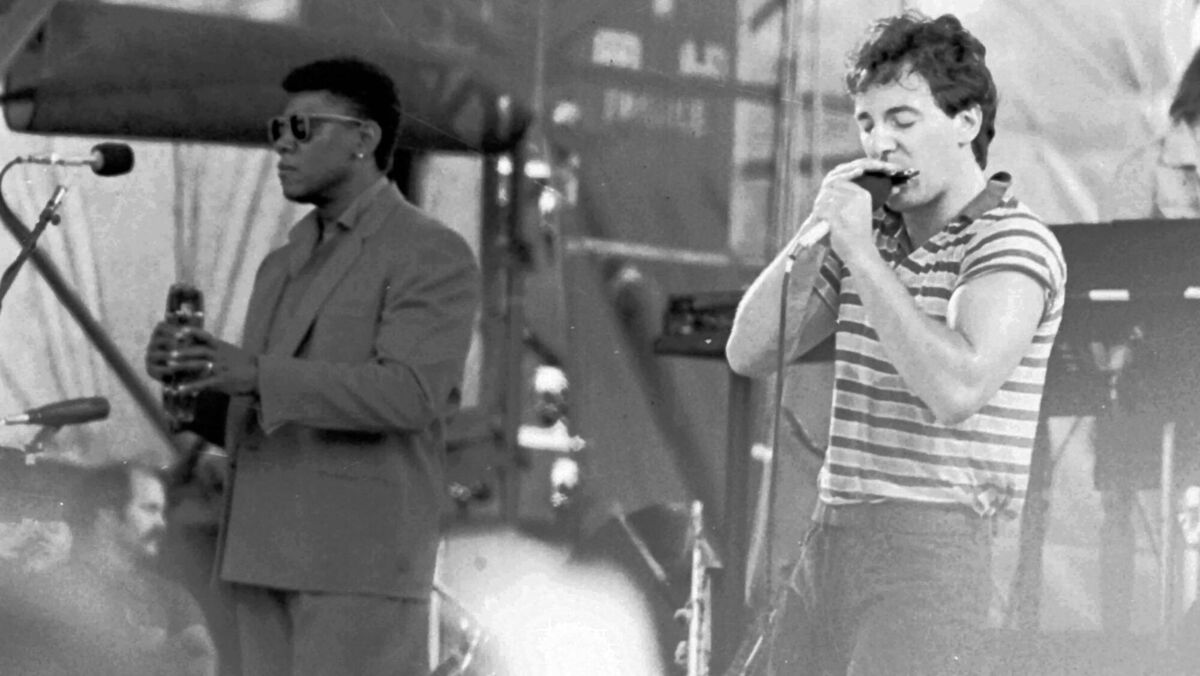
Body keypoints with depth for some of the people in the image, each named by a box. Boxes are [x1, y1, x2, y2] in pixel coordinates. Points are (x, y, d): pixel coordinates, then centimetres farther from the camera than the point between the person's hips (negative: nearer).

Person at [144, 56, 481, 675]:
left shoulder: (434, 255, -4)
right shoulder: (285, 265, 21)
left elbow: (409, 393, -19)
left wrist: (258, 376, -27)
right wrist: (192, 376, 0)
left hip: (363, 556, -8)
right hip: (266, 554, 8)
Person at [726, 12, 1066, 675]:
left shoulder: (1012, 244, -10)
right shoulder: (871, 233, 13)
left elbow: (956, 391, -26)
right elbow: (750, 353, 9)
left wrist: (862, 254, -20)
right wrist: (816, 230, -4)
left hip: (928, 547, -8)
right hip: (827, 545, 8)